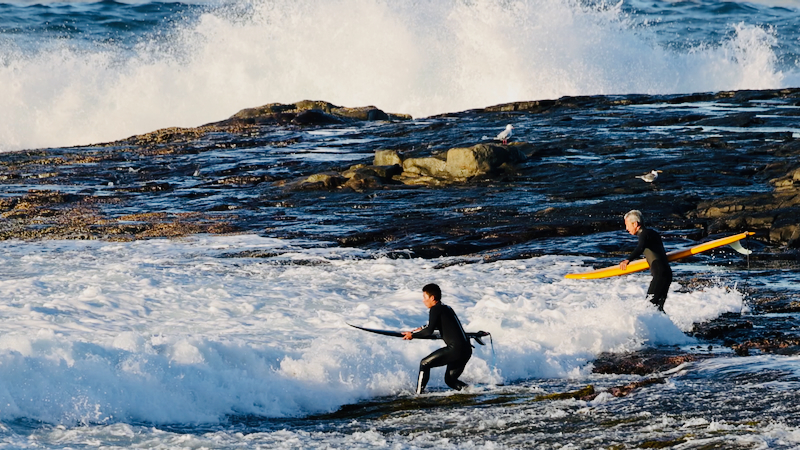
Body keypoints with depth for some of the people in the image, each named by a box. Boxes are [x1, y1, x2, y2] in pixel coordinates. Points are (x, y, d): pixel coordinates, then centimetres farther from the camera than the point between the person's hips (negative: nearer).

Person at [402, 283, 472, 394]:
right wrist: (422, 328, 49)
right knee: (450, 379, 20)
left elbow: (429, 331, -13)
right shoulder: (447, 308, 22)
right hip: (467, 350, 8)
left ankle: (418, 394, 0)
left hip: (455, 348, -8)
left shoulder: (435, 309, -4)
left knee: (425, 363, 3)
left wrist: (413, 334, 2)